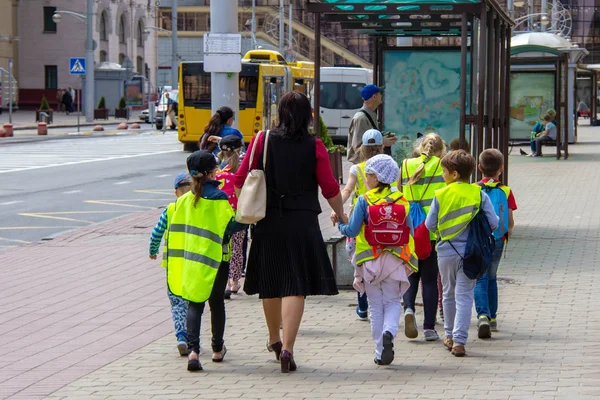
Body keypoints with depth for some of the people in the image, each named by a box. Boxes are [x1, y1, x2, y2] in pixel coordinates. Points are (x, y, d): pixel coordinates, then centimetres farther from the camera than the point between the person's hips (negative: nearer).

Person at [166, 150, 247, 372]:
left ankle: (193, 349, -18)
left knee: (195, 303, 2)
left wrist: (179, 257, 16)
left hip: (191, 259, 2)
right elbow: (230, 226, -15)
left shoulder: (183, 200, 1)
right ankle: (217, 349, 26)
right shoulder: (219, 198, -11)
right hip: (216, 257, -2)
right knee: (216, 302, 14)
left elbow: (175, 231, 5)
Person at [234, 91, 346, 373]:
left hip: (267, 221, 3)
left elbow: (241, 180, 0)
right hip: (302, 221, -3)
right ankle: (287, 348, -14)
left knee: (271, 283, 18)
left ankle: (274, 339, 37)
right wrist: (341, 214, 17)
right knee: (296, 285, -3)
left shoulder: (262, 140, 0)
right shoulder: (314, 146, -5)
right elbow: (330, 188, -1)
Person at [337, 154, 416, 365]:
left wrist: (339, 222, 10)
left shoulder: (364, 201, -9)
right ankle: (389, 332, -19)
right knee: (393, 301, 11)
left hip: (370, 259, -1)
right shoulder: (401, 201, 1)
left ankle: (381, 352, 8)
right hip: (395, 259, 2)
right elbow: (409, 233, 4)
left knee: (376, 306, 8)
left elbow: (352, 231, -10)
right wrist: (409, 261, 14)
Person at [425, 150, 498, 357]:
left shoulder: (440, 195, -7)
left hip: (446, 252, 1)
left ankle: (450, 336, 29)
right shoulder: (479, 195, -6)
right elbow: (493, 223, -8)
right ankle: (459, 341, -9)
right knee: (464, 296, 0)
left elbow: (430, 225, -4)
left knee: (449, 294, 17)